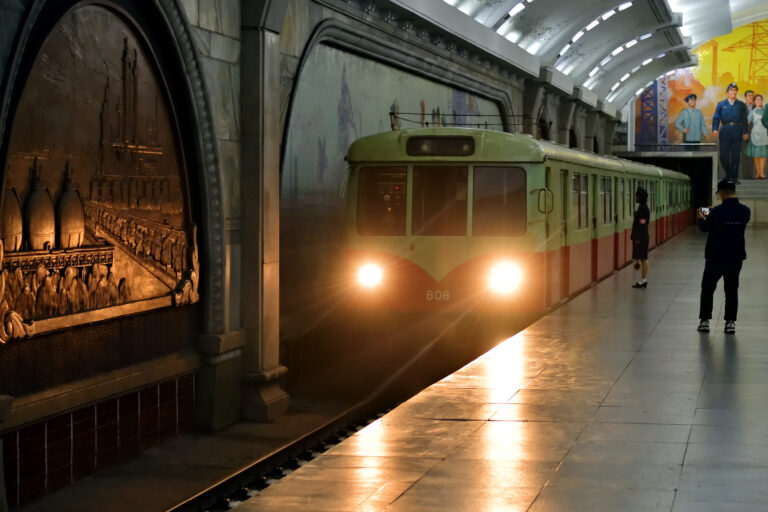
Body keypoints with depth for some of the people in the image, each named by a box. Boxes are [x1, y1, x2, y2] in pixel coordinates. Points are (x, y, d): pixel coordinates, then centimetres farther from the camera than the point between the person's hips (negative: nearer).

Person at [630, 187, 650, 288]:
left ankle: (643, 280, -2)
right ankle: (643, 280, 15)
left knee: (643, 258, -5)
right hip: (639, 237, 10)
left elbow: (642, 224, -20)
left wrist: (638, 238, -20)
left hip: (641, 238, -10)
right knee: (642, 258, 11)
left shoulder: (644, 208, -17)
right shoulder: (641, 207, 14)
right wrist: (634, 236, 19)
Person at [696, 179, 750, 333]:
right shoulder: (745, 211, -4)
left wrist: (701, 218, 18)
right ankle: (730, 322, 8)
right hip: (736, 257, 3)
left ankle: (704, 320, 11)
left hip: (716, 257, -3)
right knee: (732, 289, 12)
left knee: (707, 288, 11)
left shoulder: (717, 211, -19)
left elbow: (704, 228, -6)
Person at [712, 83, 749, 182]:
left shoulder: (741, 105, 13)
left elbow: (744, 120, 10)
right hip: (725, 131, 0)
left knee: (735, 155, -2)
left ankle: (734, 177, 6)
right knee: (723, 155, -3)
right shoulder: (721, 105, 11)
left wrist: (745, 132, -1)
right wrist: (715, 129, -13)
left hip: (737, 132, 0)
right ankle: (728, 174, 17)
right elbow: (716, 118, 4)